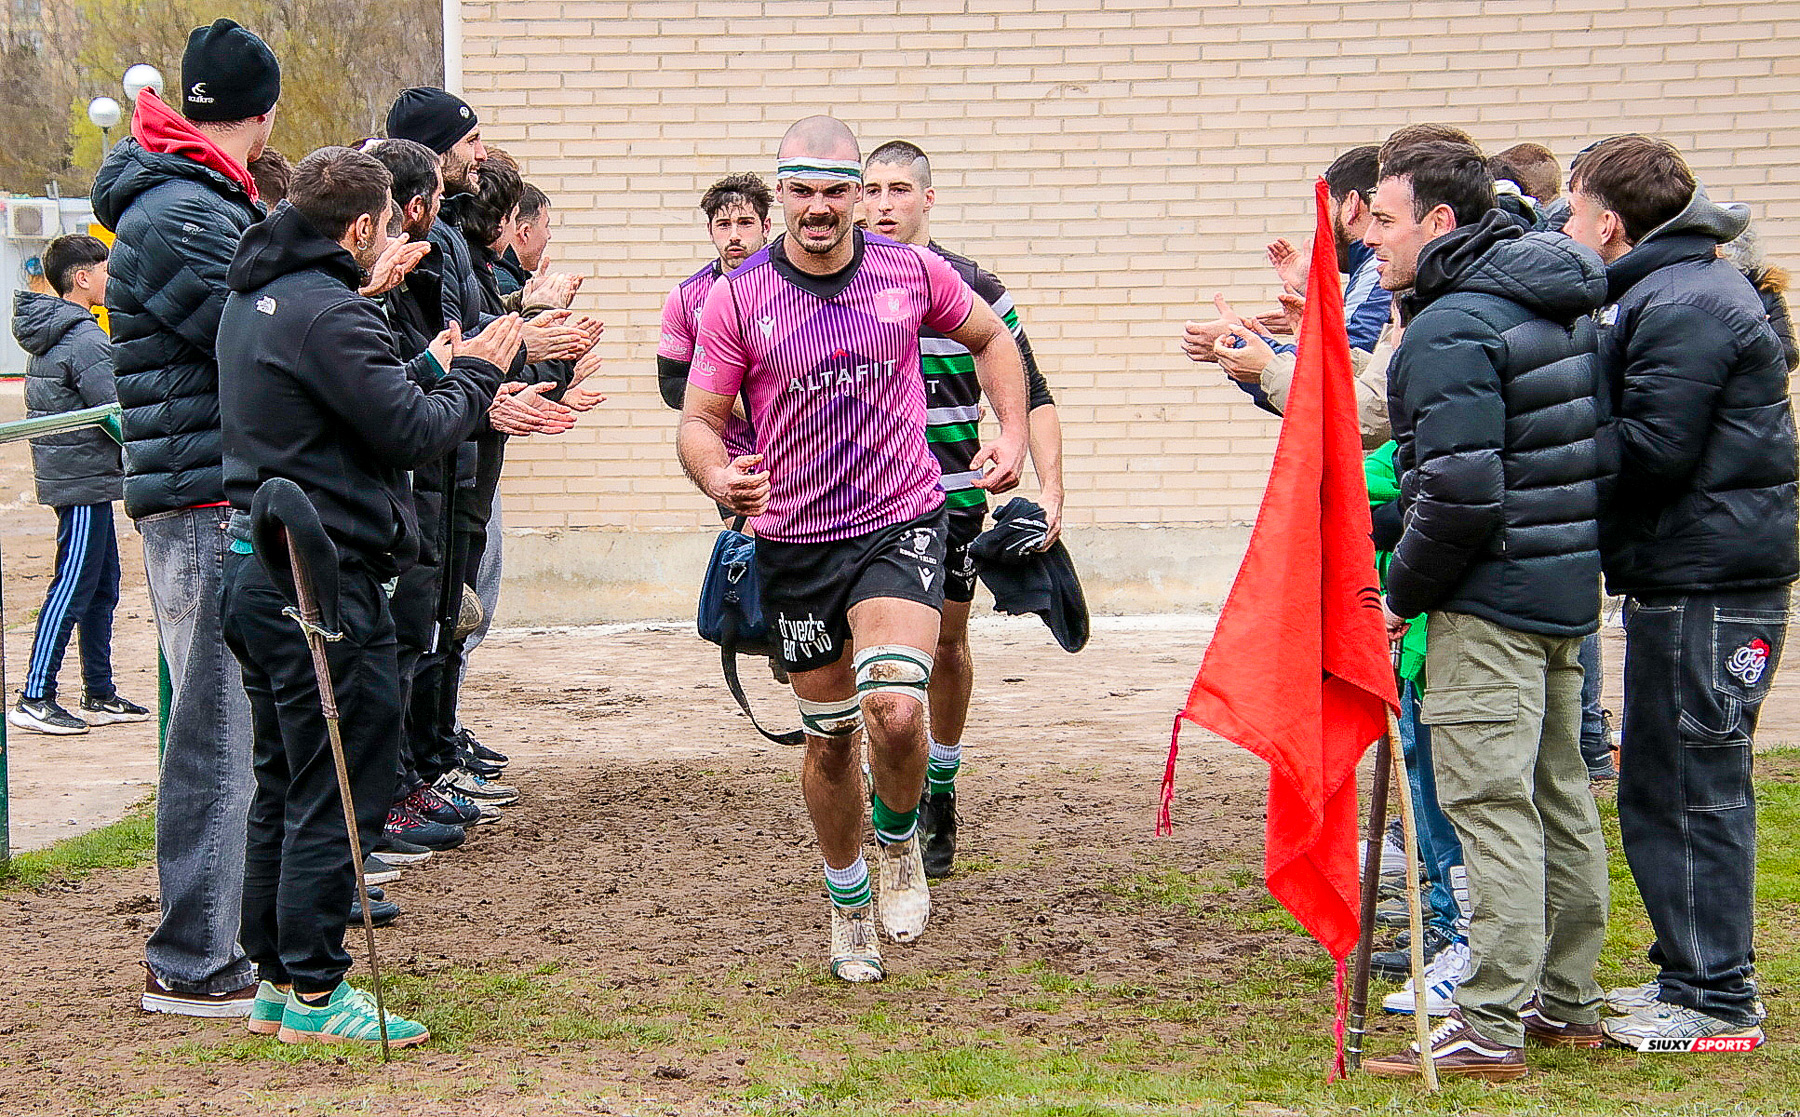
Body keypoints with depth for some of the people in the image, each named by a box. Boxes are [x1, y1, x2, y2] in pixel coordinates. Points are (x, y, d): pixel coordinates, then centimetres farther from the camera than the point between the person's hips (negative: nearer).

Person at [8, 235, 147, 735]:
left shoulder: (47, 334, 13)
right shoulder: (85, 339, -17)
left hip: (68, 476, 10)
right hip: (85, 480, -10)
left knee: (102, 587, 14)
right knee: (72, 590, -6)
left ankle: (99, 694, 19)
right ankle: (35, 699, -5)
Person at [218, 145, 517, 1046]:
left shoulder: (253, 301, 14)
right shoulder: (329, 313, -17)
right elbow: (414, 435, -17)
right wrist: (474, 374, -1)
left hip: (256, 567, 10)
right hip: (323, 584, -10)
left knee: (282, 786, 16)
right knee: (336, 793, -2)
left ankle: (274, 979, 22)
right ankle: (314, 994, 2)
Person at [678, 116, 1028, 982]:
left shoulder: (912, 273, -3)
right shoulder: (736, 298, -6)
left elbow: (992, 338, 15)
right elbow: (699, 421, -3)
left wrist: (1013, 432, 1)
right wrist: (719, 477, -26)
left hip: (900, 524, -1)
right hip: (794, 544, 1)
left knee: (894, 709, -23)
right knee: (828, 738, 12)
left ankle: (901, 848, 8)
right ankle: (848, 903, 35)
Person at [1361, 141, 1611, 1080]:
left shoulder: (1453, 327, -17)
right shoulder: (1558, 305, 13)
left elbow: (1458, 493, -24)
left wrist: (1401, 595, -10)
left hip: (1490, 596, -10)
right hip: (1568, 581, 10)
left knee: (1490, 802, -8)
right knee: (1559, 793, 15)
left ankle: (1490, 1028, -6)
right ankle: (1566, 1001, 24)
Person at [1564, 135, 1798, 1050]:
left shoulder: (1685, 307, -16)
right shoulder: (1673, 291, 18)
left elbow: (1651, 451, -22)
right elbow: (1639, 435, 17)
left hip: (1706, 585, -11)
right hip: (1687, 573, 11)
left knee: (1691, 788, -5)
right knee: (1664, 785, 16)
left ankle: (1716, 997, 2)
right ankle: (1688, 969, 25)